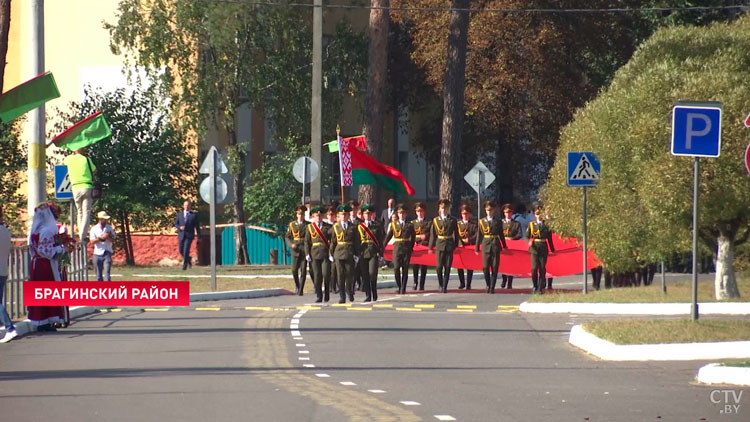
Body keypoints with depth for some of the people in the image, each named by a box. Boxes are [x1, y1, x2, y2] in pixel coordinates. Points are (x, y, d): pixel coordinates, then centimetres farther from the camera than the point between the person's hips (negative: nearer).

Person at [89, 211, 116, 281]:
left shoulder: (109, 228, 8)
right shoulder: (94, 229, 4)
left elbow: (113, 240, 5)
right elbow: (92, 241, -5)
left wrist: (108, 237, -14)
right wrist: (100, 237, -19)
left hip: (107, 253, -1)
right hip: (98, 254, 1)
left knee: (107, 271, -15)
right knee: (99, 274, 5)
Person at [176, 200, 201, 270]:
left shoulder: (194, 215, 4)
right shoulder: (179, 215, 12)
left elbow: (197, 226, 5)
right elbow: (176, 224, 11)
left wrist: (199, 236, 2)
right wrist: (180, 227, -12)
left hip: (189, 235, -3)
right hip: (181, 235, 3)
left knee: (186, 250, -16)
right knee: (181, 251, 5)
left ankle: (185, 265, -10)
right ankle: (188, 259, 32)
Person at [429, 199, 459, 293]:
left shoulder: (453, 221, 6)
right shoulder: (435, 220, 8)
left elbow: (456, 235, 7)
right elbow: (433, 235, 8)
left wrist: (455, 246, 1)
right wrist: (431, 247, 4)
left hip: (449, 246, 0)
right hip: (440, 245, 0)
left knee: (447, 267, -1)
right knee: (439, 267, -5)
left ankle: (445, 286, 6)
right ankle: (441, 285, 13)